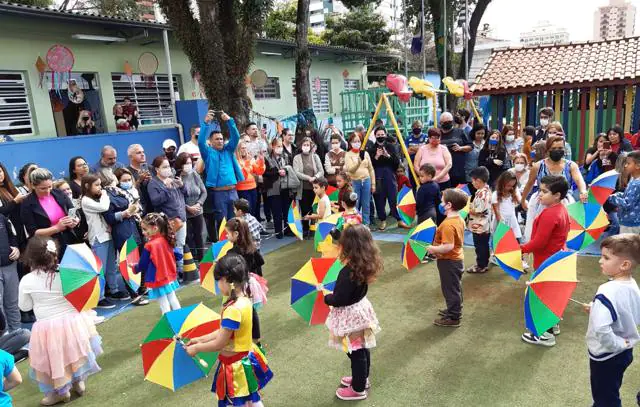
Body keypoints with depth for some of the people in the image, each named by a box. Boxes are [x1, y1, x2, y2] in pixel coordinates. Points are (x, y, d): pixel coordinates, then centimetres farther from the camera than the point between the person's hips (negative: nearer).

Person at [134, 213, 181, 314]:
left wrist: (134, 267, 13)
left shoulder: (149, 246, -20)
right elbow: (178, 255, 7)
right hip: (170, 277, 7)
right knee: (173, 302, 17)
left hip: (157, 280, -7)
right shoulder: (165, 240, -2)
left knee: (164, 307, 0)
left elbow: (142, 265, -8)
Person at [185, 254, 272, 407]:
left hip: (236, 365, -8)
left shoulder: (233, 309, -30)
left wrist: (197, 348, -6)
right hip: (247, 359, 8)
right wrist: (201, 339, 12)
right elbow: (224, 331, 7)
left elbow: (219, 344, -21)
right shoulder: (245, 300, -3)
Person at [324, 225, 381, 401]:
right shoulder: (364, 264, -7)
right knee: (362, 348, 25)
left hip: (350, 315, -9)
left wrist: (325, 297, -10)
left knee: (356, 352, 9)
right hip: (360, 308, 9)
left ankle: (358, 389, 27)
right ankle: (362, 378, 46)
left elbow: (339, 300, -28)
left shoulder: (349, 271, -32)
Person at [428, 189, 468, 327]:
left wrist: (432, 249, -22)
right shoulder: (459, 219, 2)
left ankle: (453, 318, 18)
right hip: (457, 259, 10)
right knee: (455, 287, 24)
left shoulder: (447, 224, -29)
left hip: (449, 262, -10)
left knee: (450, 289, 5)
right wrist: (439, 233, 11)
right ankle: (454, 309, 41)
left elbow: (448, 247, -34)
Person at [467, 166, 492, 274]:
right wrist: (470, 205, 8)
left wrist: (467, 210, -14)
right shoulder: (486, 190, 7)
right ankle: (484, 264, 29)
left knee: (480, 246, 2)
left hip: (479, 226, -10)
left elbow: (479, 211, -26)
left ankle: (481, 266, 12)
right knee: (484, 245, 18)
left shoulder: (482, 193, -25)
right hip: (485, 225, 10)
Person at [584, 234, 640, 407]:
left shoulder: (607, 292, -31)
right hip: (625, 353, 8)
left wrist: (617, 344, -24)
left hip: (605, 356, -8)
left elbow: (601, 329, -42)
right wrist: (596, 309, 6)